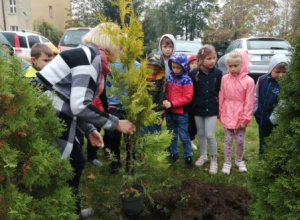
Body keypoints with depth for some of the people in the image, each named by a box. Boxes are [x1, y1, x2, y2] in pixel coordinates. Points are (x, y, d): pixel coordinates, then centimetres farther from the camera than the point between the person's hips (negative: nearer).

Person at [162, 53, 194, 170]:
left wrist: (172, 103, -22)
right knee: (172, 135, 18)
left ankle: (188, 157, 21)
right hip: (170, 112, 5)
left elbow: (187, 97, -18)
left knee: (184, 137, 5)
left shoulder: (186, 80, -12)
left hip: (181, 114, -5)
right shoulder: (169, 78, 4)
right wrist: (166, 102, -10)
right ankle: (174, 154, 34)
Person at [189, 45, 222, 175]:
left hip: (211, 109, -1)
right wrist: (190, 108, -1)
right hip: (197, 109, 1)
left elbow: (220, 92, 2)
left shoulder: (218, 73, -5)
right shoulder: (194, 73, -7)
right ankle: (203, 156, 34)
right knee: (201, 134, 15)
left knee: (210, 135, -2)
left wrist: (220, 109, 4)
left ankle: (214, 160, 16)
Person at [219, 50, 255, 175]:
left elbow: (249, 102, -9)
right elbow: (221, 98, 3)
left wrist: (245, 118, -9)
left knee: (240, 141, 11)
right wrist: (221, 114, 5)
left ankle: (239, 161, 35)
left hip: (241, 116, -1)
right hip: (227, 115, 1)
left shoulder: (249, 81, -11)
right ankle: (227, 163, 25)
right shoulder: (225, 79, -3)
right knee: (228, 140, 10)